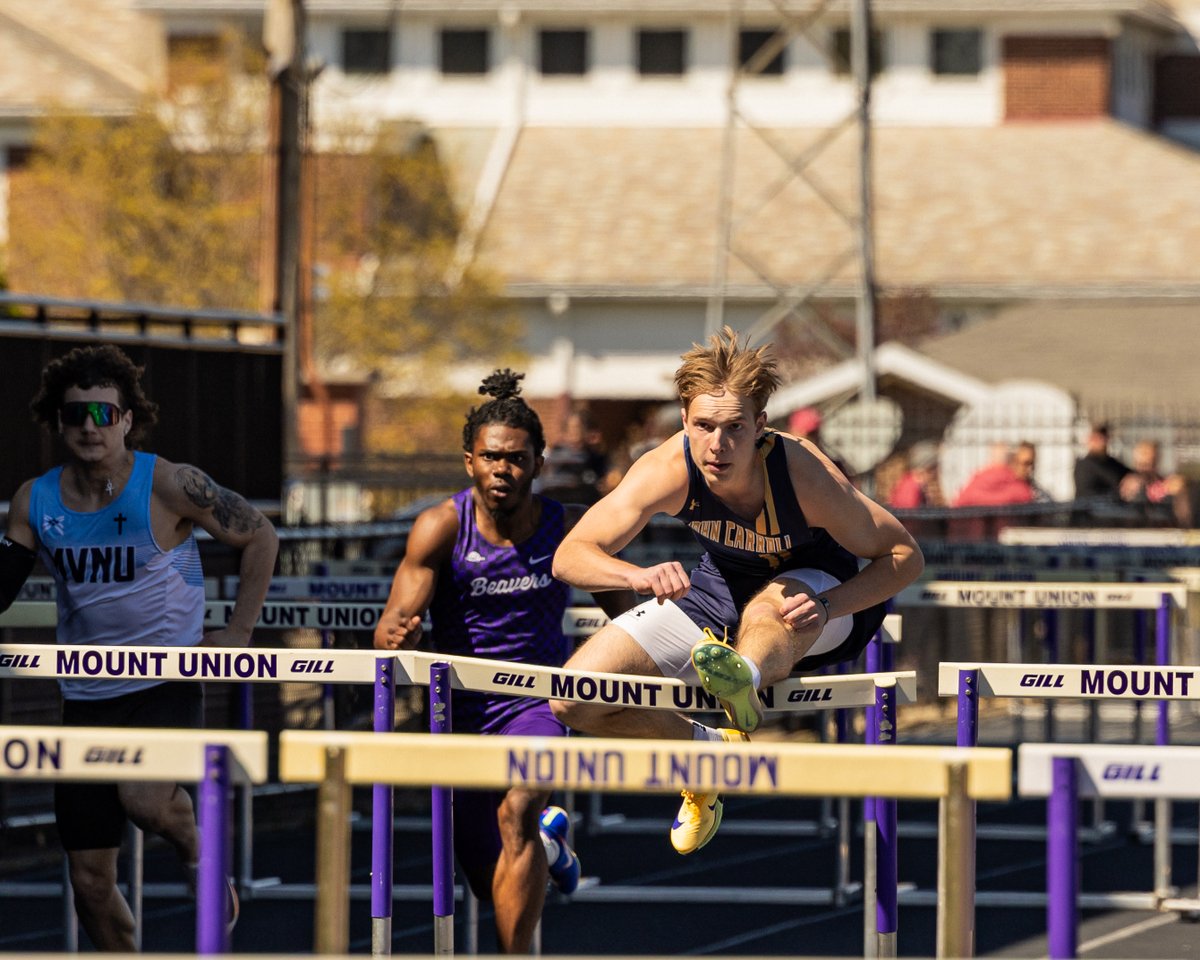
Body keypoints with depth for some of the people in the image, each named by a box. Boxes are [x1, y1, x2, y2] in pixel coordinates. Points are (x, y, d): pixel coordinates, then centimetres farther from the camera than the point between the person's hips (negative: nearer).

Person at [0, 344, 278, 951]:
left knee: (144, 798, -33)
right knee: (90, 878, 2)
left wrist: (237, 633, -3)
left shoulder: (168, 485, -10)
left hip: (168, 680, -4)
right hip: (86, 696, 4)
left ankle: (199, 856, 0)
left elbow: (260, 537, 0)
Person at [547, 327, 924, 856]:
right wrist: (639, 576, -47)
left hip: (818, 594, -4)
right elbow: (570, 556, -25)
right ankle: (709, 747, 14)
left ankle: (745, 675, -76)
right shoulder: (669, 469, -26)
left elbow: (904, 555, -22)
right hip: (720, 590, 4)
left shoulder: (805, 476, -32)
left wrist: (826, 607, -40)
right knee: (573, 701, -8)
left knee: (769, 607, -42)